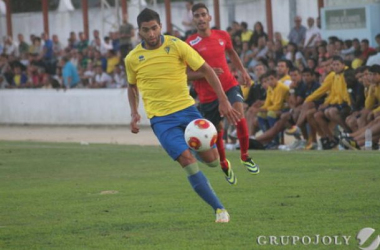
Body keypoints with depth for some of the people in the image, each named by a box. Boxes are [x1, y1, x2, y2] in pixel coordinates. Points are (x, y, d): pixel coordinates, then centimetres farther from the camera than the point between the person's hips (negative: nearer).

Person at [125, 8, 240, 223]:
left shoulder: (176, 46, -7)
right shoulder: (132, 59, -1)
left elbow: (207, 70, -3)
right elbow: (132, 86, 18)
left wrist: (223, 101, -10)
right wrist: (134, 113, 2)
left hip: (186, 108, 1)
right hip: (161, 118, -1)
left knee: (211, 160, -3)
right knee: (188, 161, -18)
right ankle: (219, 209, -10)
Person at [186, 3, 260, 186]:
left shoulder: (222, 36, 3)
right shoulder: (190, 44, -10)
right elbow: (186, 74, -11)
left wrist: (243, 71, 16)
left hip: (229, 85, 2)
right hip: (207, 94, -2)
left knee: (239, 115, -24)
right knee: (217, 131, 7)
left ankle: (245, 157, -4)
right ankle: (224, 165, 34)